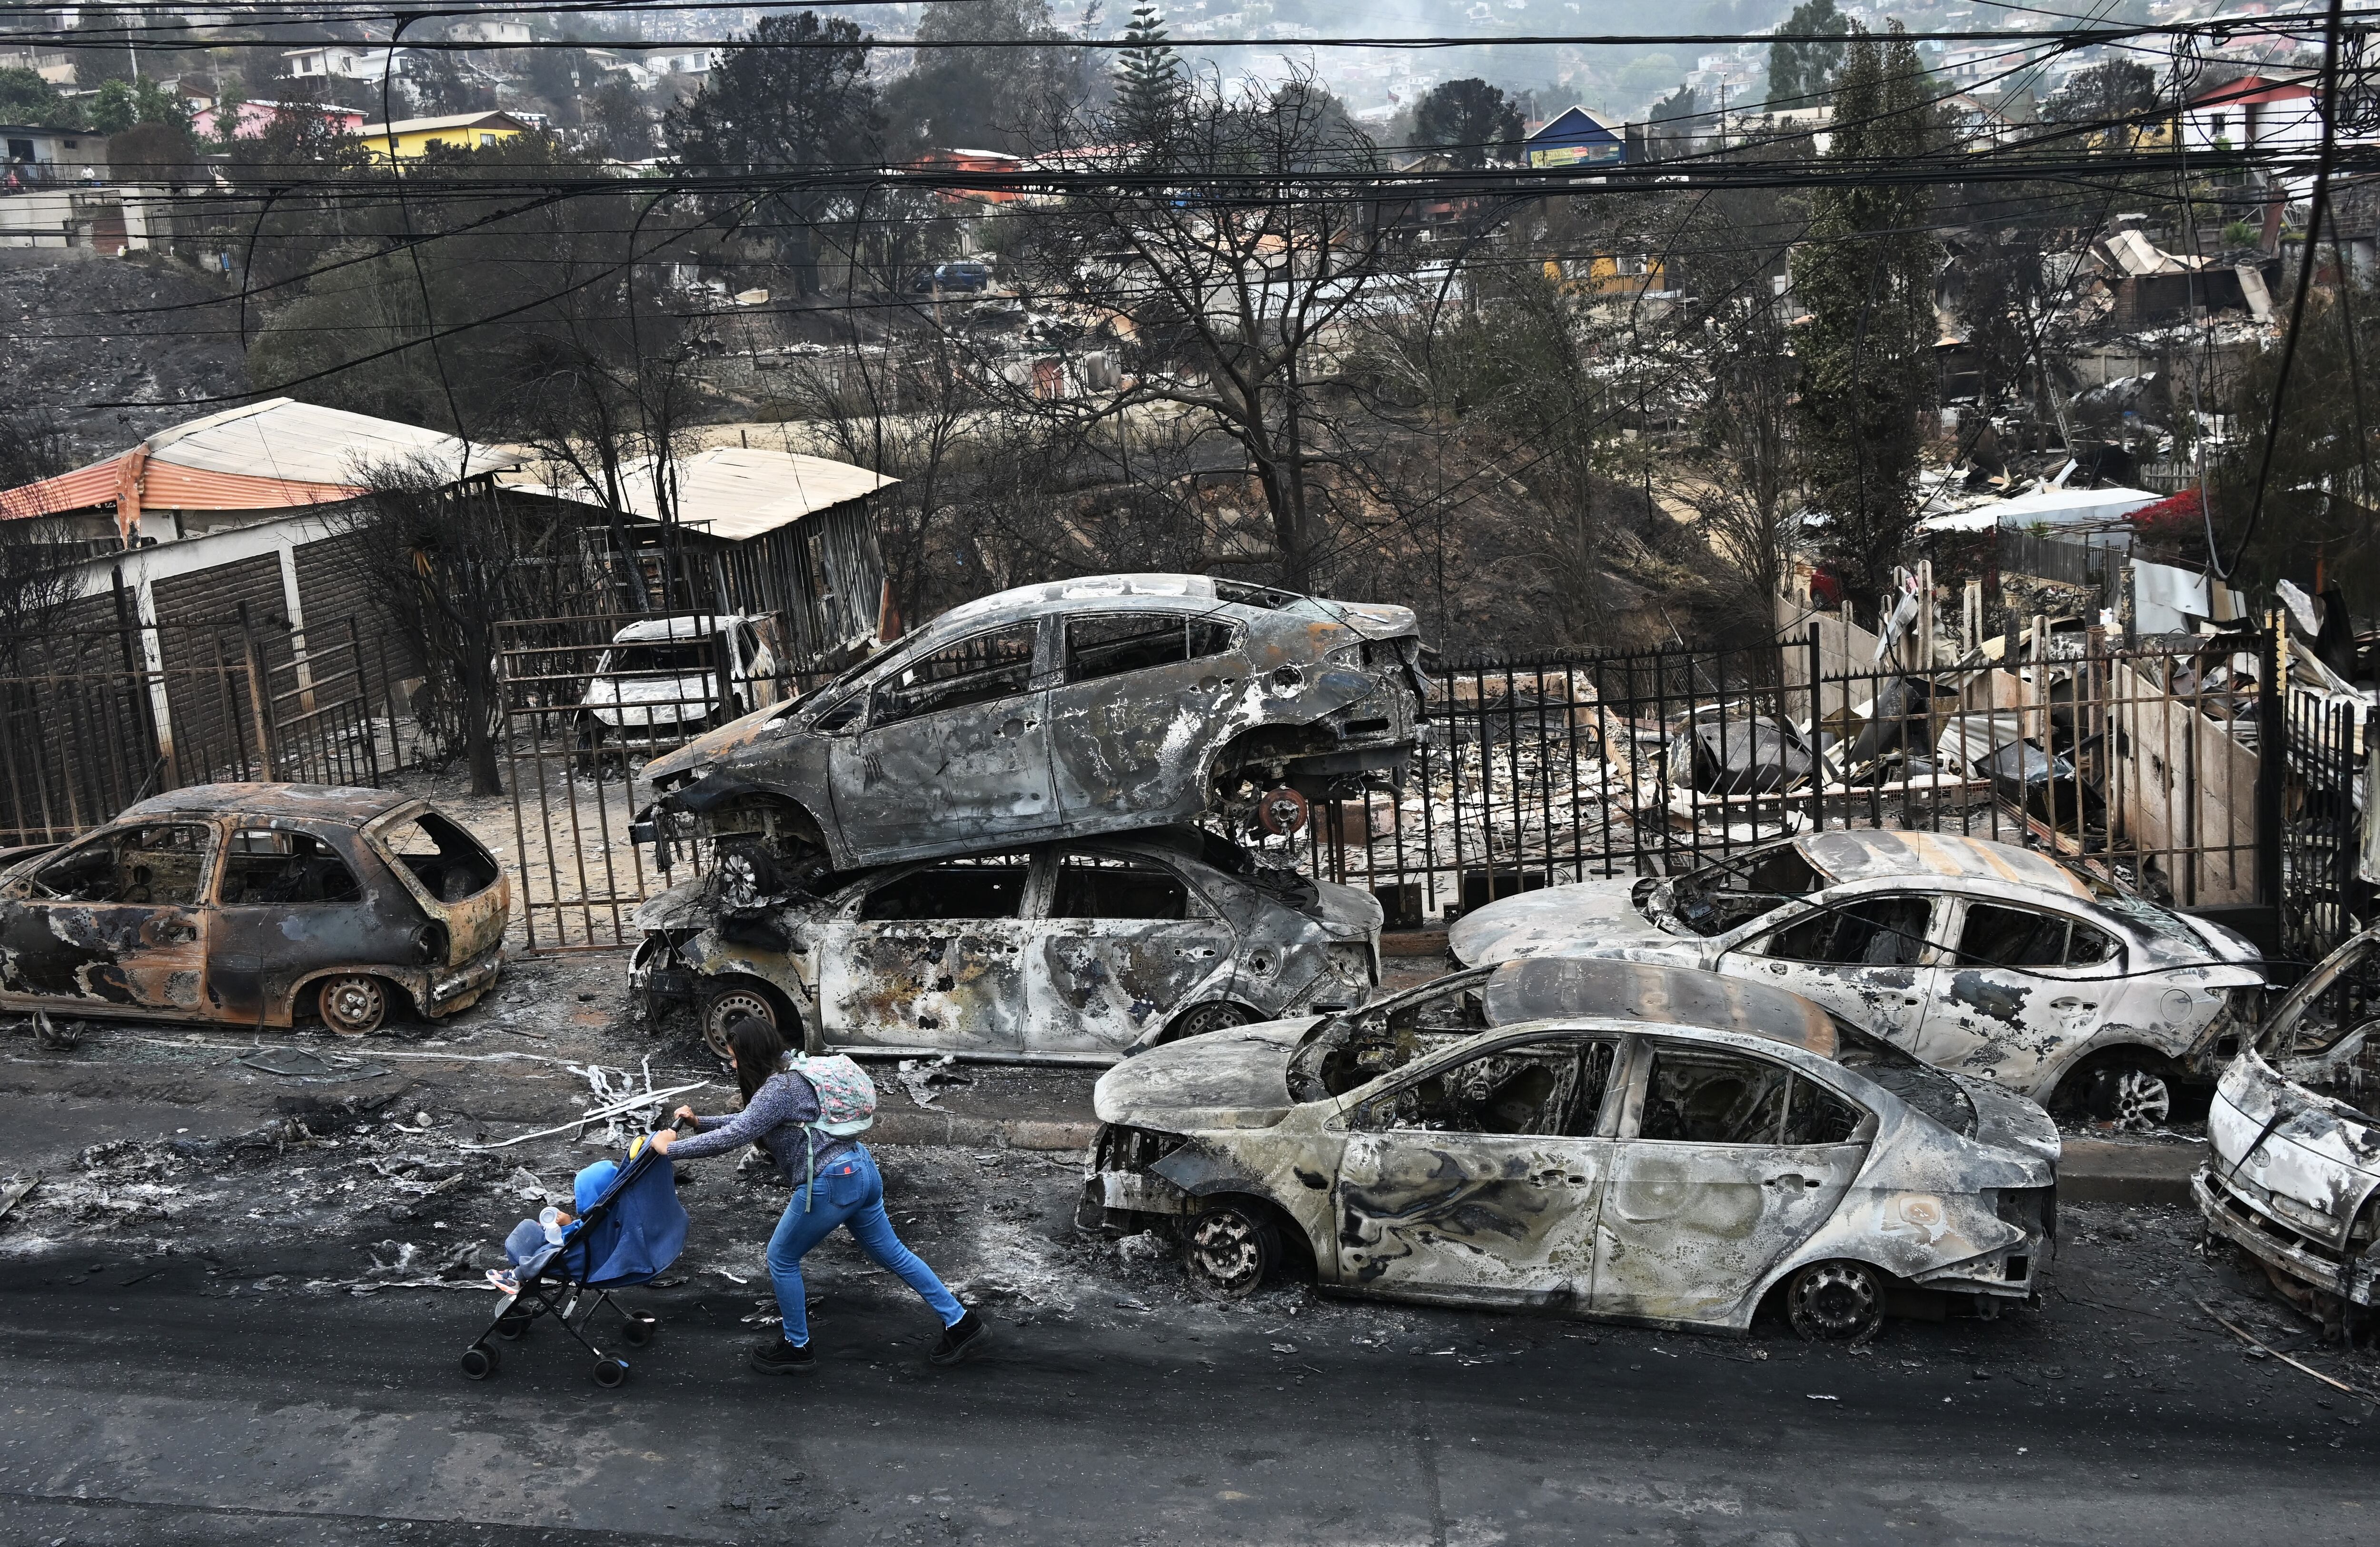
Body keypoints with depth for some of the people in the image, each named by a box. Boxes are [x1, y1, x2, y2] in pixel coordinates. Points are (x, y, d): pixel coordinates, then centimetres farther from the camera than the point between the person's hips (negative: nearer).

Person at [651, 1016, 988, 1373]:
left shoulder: (777, 1088, -15)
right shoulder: (791, 1075, 15)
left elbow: (733, 1137, -23)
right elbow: (749, 1123, 27)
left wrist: (671, 1148, -14)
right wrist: (699, 1122, 21)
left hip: (830, 1184, -10)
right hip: (861, 1170, 10)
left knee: (781, 1259, 9)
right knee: (891, 1253, 18)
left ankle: (797, 1348, 23)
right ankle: (961, 1323, 22)